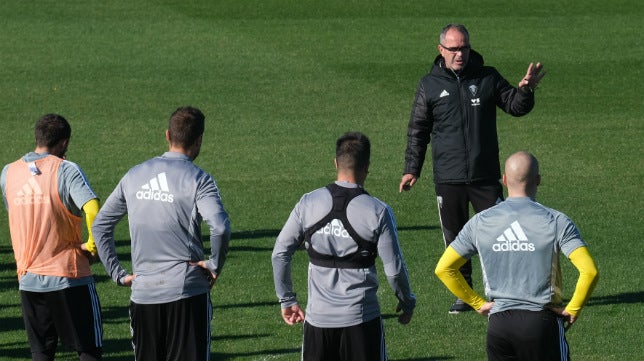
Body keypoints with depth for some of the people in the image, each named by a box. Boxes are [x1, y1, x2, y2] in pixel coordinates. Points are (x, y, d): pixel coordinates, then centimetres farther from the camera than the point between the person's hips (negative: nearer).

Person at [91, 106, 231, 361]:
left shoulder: (134, 176, 9)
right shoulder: (198, 179, -6)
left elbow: (100, 225, 13)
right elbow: (220, 228, -22)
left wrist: (117, 273, 14)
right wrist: (215, 265, -6)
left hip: (142, 293, 4)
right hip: (186, 292, -4)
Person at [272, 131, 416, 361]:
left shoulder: (308, 204, -2)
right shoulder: (377, 212, -9)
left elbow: (280, 254, 1)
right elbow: (394, 270, -6)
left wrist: (287, 300, 14)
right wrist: (407, 302, 13)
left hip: (318, 316, 2)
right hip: (361, 318, -2)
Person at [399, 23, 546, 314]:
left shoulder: (487, 78, 4)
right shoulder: (430, 85, 4)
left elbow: (516, 107, 7)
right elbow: (417, 130, 10)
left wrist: (525, 90, -15)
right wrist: (412, 169, 5)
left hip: (486, 176, 0)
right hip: (448, 179, 0)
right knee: (455, 239, 6)